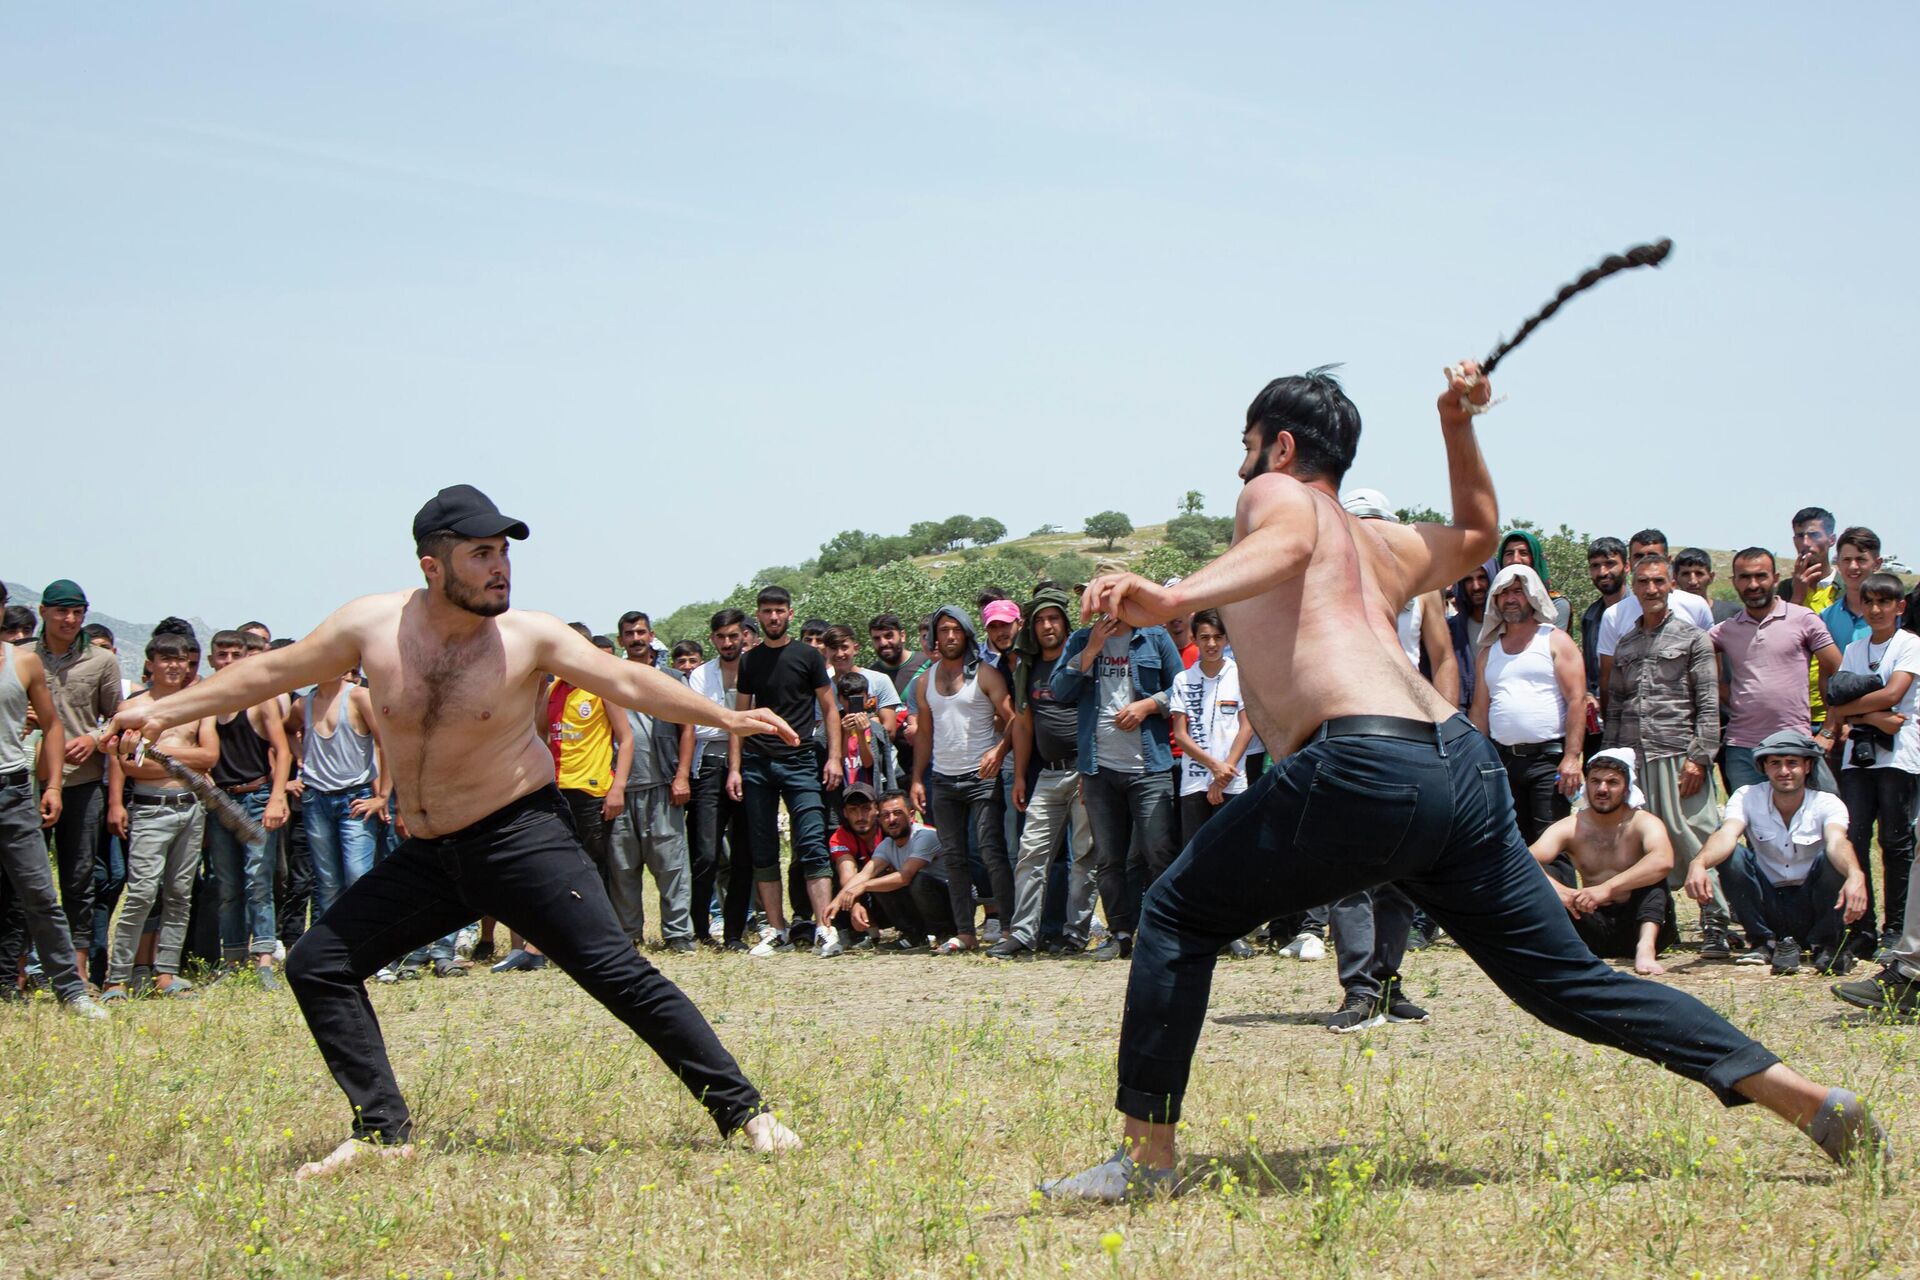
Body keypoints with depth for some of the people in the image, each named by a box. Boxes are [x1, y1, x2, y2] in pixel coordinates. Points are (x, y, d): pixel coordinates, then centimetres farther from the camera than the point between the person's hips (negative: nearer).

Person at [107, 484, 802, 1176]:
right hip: (426, 855, 5)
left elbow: (627, 681, -10)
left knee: (616, 973, -15)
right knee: (316, 965, 1)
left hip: (522, 835, -5)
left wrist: (726, 717, -19)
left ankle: (741, 1109, -7)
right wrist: (161, 712, 6)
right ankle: (382, 1131, 7)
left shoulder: (529, 636, -11)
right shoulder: (372, 624, -4)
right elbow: (270, 672, 6)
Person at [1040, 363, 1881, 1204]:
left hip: (1365, 766, -8)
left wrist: (1172, 598, -30)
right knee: (1570, 983, 14)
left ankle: (1146, 1157, 2)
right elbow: (1478, 531, 54)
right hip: (1463, 766, 8)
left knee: (1179, 916, 6)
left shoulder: (1276, 493, 12)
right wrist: (1458, 425, 44)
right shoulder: (1382, 543, 32)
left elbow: (1287, 542, -14)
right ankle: (1805, 1097, 11)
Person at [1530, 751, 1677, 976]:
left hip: (1636, 925, -2)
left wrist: (1607, 888, -43)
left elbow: (1663, 861, -32)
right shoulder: (1570, 827, 0)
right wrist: (1559, 890, -38)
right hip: (1593, 926, 2)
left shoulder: (1643, 823, -8)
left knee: (1652, 869, -26)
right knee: (1545, 871, -14)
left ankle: (1646, 947, -45)